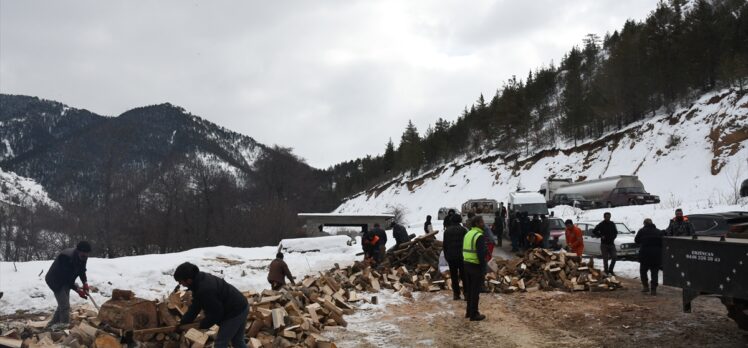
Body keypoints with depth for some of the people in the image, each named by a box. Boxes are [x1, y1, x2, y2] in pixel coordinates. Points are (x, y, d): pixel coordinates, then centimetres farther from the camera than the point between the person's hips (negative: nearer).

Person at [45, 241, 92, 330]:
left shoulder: (83, 257, -12)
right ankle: (65, 326, -7)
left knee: (63, 304, 16)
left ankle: (53, 324, 31)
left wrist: (85, 282, -15)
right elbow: (65, 277, -32)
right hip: (56, 281, -8)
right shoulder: (66, 257, -37)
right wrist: (77, 289, -34)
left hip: (66, 281, 8)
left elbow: (82, 270, 2)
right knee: (65, 305, -13)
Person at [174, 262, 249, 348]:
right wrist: (183, 322, 11)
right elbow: (195, 306, 11)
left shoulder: (204, 290, -30)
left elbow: (216, 313, -21)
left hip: (234, 312, -10)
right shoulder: (201, 279, 2)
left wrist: (203, 325, -5)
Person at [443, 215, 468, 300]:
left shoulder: (447, 231, 6)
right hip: (461, 256, -3)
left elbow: (444, 245, 9)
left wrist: (446, 255, 16)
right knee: (464, 275, 3)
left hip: (450, 256, 3)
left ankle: (456, 294, 7)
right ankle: (466, 293, 2)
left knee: (454, 276, 7)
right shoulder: (463, 230, -5)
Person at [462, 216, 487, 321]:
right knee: (475, 291, 0)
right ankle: (474, 314, 7)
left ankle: (469, 311, 26)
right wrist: (483, 269, -16)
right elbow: (481, 254, -21)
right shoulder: (480, 236, -17)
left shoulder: (468, 234, 10)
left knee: (469, 289, 17)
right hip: (476, 265, -8)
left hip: (466, 264, 8)